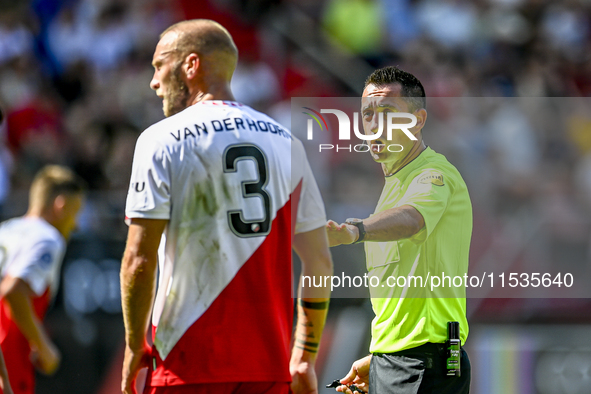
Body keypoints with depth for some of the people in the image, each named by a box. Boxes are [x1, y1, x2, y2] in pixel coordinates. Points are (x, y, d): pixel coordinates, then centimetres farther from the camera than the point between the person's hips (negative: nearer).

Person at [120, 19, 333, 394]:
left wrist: (134, 348, 0)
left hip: (190, 363, -5)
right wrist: (305, 358, 17)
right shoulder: (285, 141, 11)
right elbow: (320, 263, 11)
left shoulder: (162, 140, -4)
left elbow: (140, 261, -10)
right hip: (269, 362, 5)